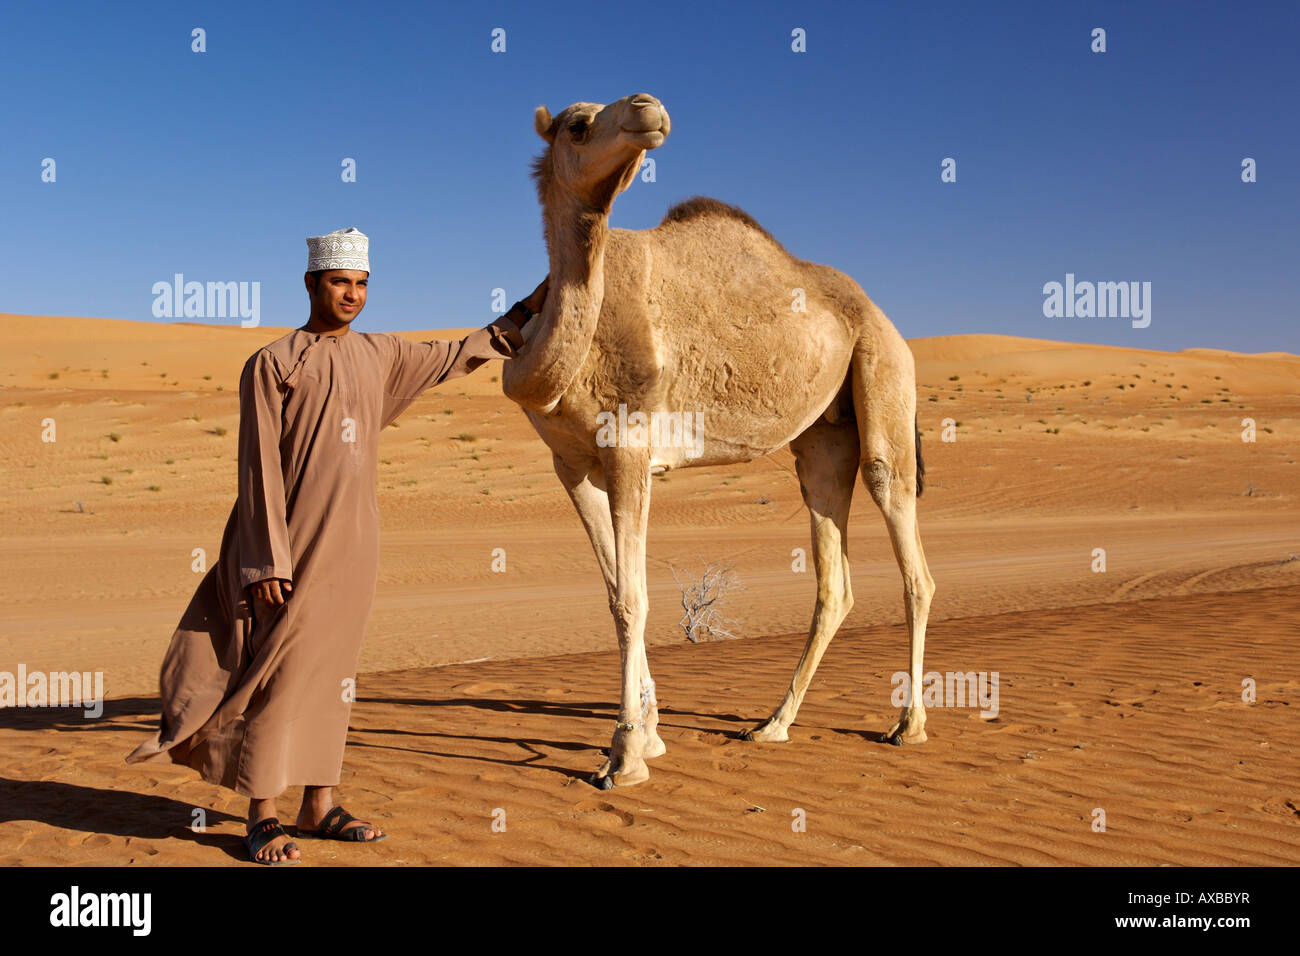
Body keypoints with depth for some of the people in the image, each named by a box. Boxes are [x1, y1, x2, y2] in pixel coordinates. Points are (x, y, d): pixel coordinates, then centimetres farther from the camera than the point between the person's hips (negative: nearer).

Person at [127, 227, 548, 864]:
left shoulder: (379, 356, 13)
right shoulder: (272, 364, -3)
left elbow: (459, 356, 26)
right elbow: (258, 466, -8)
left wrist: (526, 311, 23)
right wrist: (267, 559, -13)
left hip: (355, 543, 6)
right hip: (298, 545, -5)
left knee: (331, 674, 10)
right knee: (281, 674, -3)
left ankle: (319, 807, 19)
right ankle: (263, 821, 8)